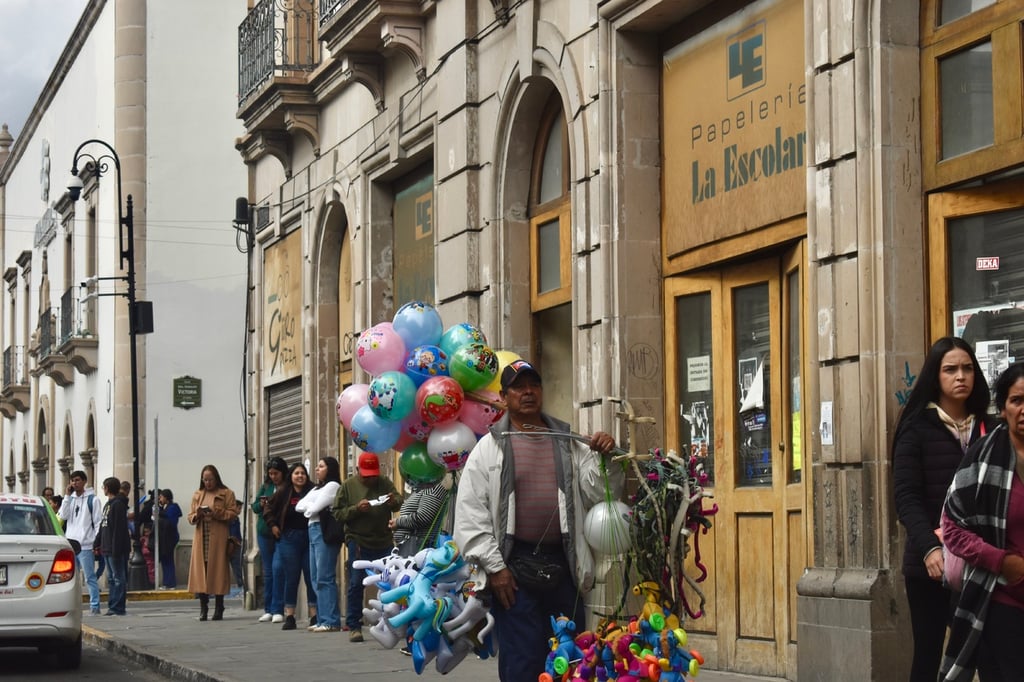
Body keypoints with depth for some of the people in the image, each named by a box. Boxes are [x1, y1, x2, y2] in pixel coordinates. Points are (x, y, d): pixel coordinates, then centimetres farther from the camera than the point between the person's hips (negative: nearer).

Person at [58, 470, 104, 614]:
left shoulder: (93, 499, -1)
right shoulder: (70, 498, 15)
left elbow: (98, 522, -4)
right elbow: (63, 516, 1)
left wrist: (97, 543, -11)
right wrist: (68, 496, -2)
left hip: (86, 545, -6)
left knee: (90, 577, -5)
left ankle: (95, 605, -3)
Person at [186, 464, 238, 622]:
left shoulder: (226, 493, 5)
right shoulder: (197, 495, 17)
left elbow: (233, 513, -3)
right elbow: (190, 517, 15)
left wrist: (216, 513, -16)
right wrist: (197, 515, -7)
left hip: (218, 539, -3)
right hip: (201, 539, 3)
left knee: (218, 571, -4)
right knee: (201, 571, -3)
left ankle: (218, 609, 1)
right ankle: (203, 609, 0)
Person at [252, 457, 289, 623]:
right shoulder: (265, 487, 9)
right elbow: (254, 507, 11)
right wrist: (261, 505, -9)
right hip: (265, 533, 5)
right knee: (268, 571, 10)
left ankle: (277, 610, -2)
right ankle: (268, 610, 16)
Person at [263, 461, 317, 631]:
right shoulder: (283, 493, 3)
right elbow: (269, 510, 13)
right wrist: (273, 526, 3)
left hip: (310, 538, -1)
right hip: (289, 539, 1)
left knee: (312, 577, 2)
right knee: (291, 578, 4)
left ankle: (314, 615, 8)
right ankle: (289, 617, 8)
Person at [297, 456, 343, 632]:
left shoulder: (333, 486, -3)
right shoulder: (316, 488, 24)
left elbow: (313, 508, -11)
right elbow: (299, 506, 16)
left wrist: (308, 507, 8)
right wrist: (311, 506, -1)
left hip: (325, 531, -9)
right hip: (313, 531, 9)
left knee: (324, 578, -12)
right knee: (316, 578, 7)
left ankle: (331, 621, -13)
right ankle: (322, 619, 9)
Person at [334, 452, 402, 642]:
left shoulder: (385, 483, 9)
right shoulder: (348, 486, 4)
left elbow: (400, 501, 0)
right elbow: (338, 513, 0)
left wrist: (394, 501, -23)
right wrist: (356, 508, -17)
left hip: (384, 542, 2)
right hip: (358, 542, -2)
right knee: (356, 584, -4)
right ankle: (354, 626, 2)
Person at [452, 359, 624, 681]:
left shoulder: (569, 444, 11)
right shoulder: (489, 447, 2)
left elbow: (600, 493, 6)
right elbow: (470, 512, -3)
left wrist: (606, 458, -12)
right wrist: (494, 567, -8)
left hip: (563, 564, 3)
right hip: (513, 567, -3)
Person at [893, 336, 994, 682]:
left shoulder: (990, 430, 11)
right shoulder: (917, 429, 0)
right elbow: (907, 498, -9)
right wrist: (929, 547, -25)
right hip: (930, 562, -3)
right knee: (928, 652, 2)